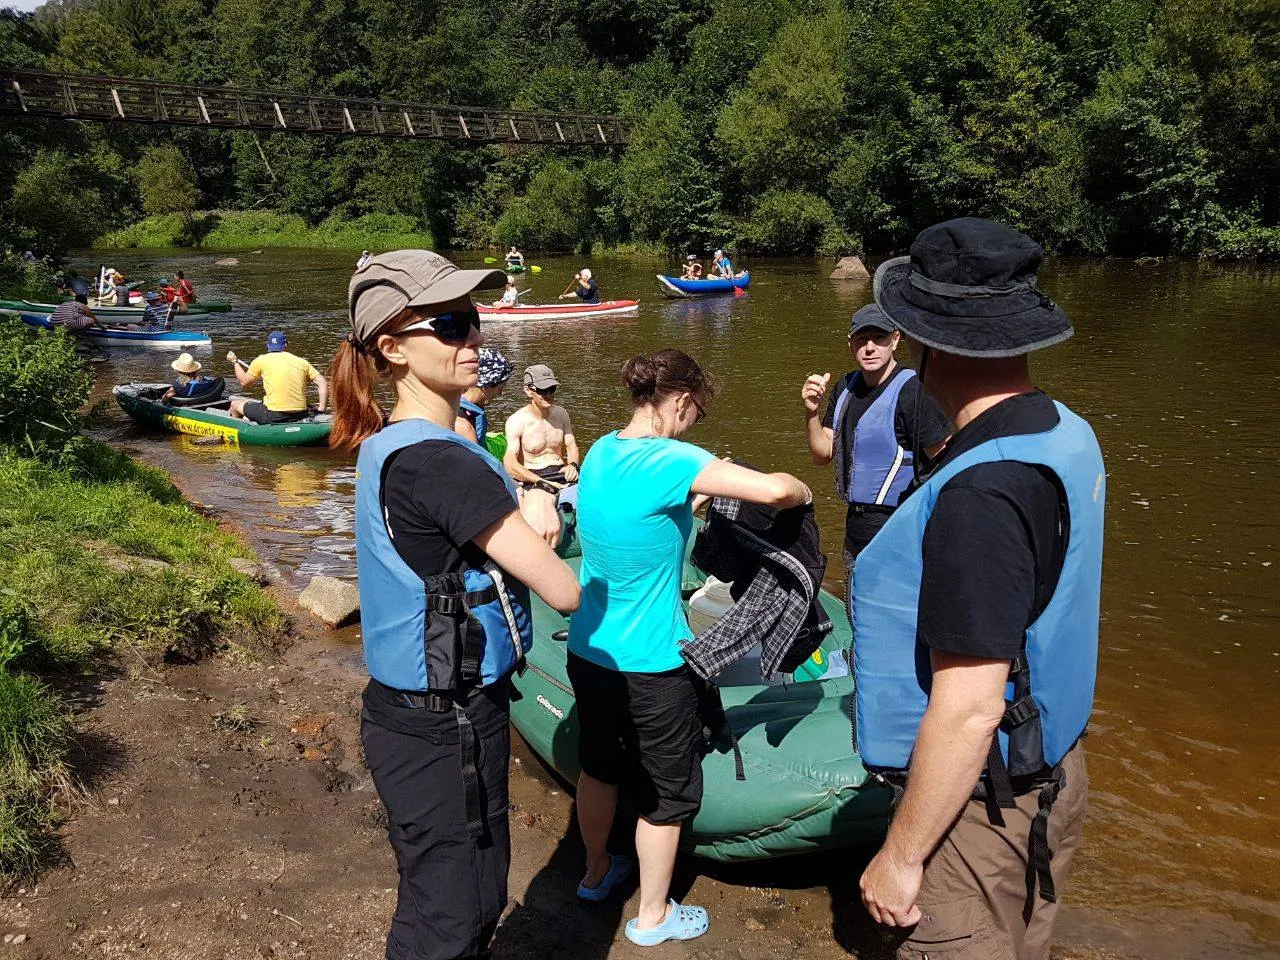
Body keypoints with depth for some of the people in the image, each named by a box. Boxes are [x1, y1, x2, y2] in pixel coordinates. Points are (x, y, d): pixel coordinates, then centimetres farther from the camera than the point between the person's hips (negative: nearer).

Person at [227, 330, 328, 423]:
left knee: (235, 404, 20)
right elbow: (323, 383, 4)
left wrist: (234, 362, 27)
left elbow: (244, 382, 12)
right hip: (300, 415, 4)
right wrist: (321, 408, 10)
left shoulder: (261, 360, -1)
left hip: (273, 416, -4)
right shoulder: (301, 362, 6)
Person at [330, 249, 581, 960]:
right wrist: (532, 543, -3)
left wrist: (519, 530, -3)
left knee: (478, 896, 25)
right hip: (445, 733, -9)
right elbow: (565, 592, -22)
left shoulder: (387, 442, 5)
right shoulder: (438, 460, -26)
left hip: (414, 712, 9)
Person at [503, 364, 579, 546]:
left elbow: (571, 446, 19)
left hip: (562, 474, 6)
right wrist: (542, 483, -24)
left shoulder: (560, 413, 12)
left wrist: (572, 465, -5)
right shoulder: (517, 421, -8)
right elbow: (510, 463, -18)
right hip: (533, 479, -6)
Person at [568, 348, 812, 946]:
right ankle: (653, 917, 34)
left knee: (599, 767, 28)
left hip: (588, 650, 8)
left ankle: (596, 872, 51)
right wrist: (801, 492, -13)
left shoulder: (601, 451, -1)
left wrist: (694, 498, 12)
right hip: (651, 666, -8)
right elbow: (772, 489, -33)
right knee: (665, 792, 15)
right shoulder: (669, 460, -26)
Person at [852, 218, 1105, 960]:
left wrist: (901, 856, -18)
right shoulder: (1067, 433, -1)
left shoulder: (980, 494, -30)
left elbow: (969, 710, -28)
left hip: (980, 807, -9)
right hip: (1053, 775, 9)